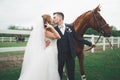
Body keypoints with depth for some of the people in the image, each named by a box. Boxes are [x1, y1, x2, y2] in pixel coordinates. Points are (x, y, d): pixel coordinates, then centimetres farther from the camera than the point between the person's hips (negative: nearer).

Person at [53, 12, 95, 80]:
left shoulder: (70, 27, 1)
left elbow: (77, 38, 6)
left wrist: (89, 43, 6)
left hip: (70, 54, 1)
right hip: (59, 55, -1)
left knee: (71, 73, 12)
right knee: (58, 73, 12)